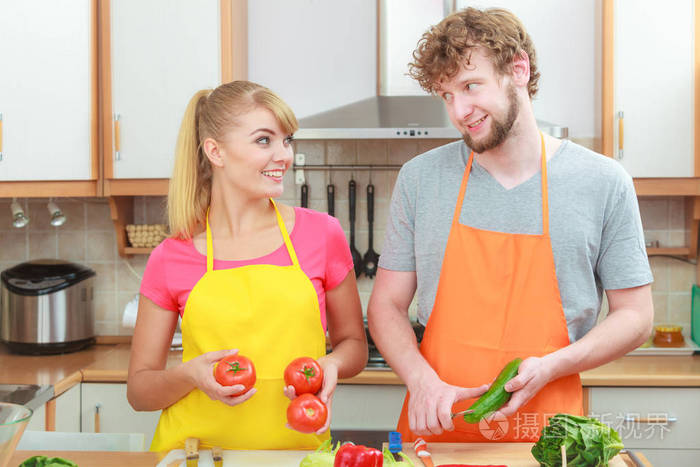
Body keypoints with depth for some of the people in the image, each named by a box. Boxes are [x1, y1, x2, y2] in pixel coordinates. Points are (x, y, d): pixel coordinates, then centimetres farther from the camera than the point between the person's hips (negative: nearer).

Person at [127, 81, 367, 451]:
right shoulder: (172, 259, 0)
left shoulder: (322, 234, 1)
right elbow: (138, 391, 8)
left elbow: (353, 343, 14)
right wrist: (190, 375, -12)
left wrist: (329, 366, -7)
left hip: (297, 447, 1)